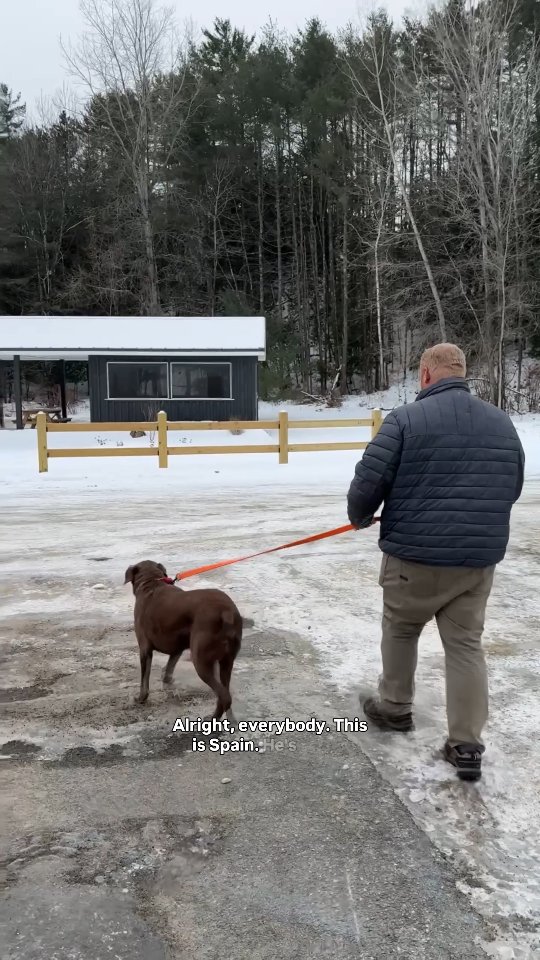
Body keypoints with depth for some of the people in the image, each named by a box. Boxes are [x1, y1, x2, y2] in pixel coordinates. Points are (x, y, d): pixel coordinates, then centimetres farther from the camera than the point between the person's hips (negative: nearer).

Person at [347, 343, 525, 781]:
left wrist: (360, 517, 10)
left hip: (416, 555, -4)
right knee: (466, 645, 11)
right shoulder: (502, 422, 7)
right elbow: (512, 489, 15)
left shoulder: (406, 419, -10)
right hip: (480, 557, 4)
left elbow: (368, 481, -11)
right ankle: (467, 745, 13)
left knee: (400, 631, 19)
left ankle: (395, 707, 36)